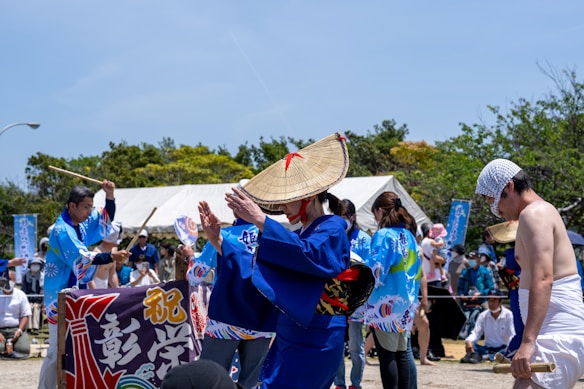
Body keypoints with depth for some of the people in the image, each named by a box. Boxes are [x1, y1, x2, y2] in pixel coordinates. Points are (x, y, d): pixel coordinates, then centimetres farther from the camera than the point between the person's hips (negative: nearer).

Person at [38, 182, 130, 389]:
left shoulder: (82, 223, 6)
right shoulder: (62, 230, -21)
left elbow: (107, 217, 17)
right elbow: (81, 257, -30)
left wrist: (110, 195, -1)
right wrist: (112, 256, -37)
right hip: (60, 296, -9)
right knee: (58, 350, -7)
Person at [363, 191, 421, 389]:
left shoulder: (383, 235, -12)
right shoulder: (409, 235, 11)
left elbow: (375, 270, -17)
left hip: (385, 303, -8)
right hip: (405, 303, 8)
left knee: (386, 354, -4)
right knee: (402, 352, 13)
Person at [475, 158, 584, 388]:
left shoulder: (534, 213, -11)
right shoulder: (544, 212, 22)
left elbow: (543, 279, -24)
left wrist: (528, 341, -32)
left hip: (557, 340, -11)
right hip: (560, 336, 11)